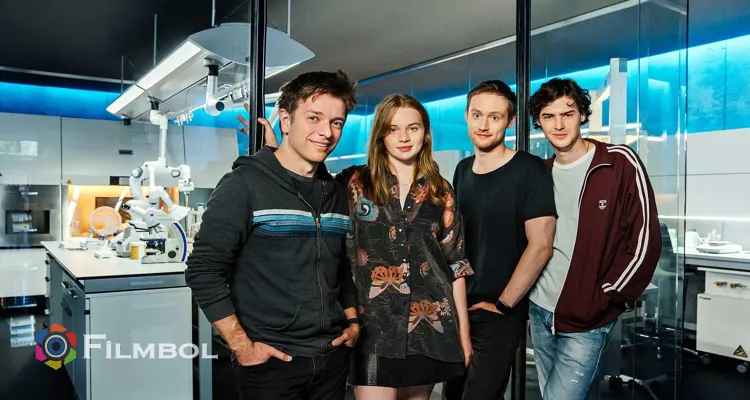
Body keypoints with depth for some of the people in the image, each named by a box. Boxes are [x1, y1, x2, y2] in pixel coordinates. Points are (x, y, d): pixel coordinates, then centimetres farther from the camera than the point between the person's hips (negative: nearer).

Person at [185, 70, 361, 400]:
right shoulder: (244, 185, -11)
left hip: (333, 357, 6)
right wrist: (243, 347, -15)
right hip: (271, 360, -6)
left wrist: (352, 321, 8)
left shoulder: (336, 194, 8)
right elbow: (204, 272, -14)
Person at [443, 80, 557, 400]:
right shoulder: (463, 170, 7)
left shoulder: (530, 170, -13)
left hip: (498, 315, -6)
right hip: (457, 308, 7)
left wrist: (502, 305, -15)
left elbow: (540, 246, -18)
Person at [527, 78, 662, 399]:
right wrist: (528, 288, 3)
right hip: (539, 311, 6)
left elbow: (644, 242, -13)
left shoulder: (620, 163, -10)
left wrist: (600, 299, -12)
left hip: (586, 321, -5)